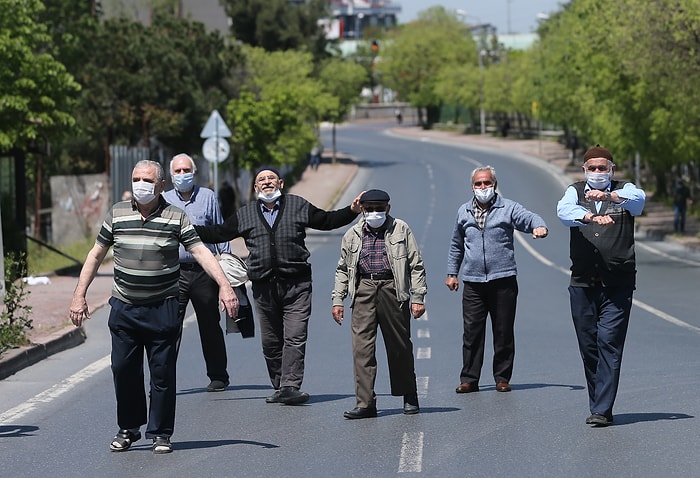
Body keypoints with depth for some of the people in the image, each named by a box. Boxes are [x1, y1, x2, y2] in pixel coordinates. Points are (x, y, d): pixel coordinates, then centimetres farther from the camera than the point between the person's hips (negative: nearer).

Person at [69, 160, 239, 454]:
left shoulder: (176, 218, -3)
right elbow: (96, 254, 10)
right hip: (124, 308, 2)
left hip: (162, 309, -2)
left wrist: (224, 286, -20)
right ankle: (128, 429, 20)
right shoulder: (117, 214, 4)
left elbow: (201, 252, -9)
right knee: (123, 370, 5)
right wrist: (79, 295, 6)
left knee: (162, 372, 1)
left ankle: (160, 433, 12)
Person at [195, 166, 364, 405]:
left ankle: (290, 386, -16)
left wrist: (352, 210, 6)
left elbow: (327, 221, 18)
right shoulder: (245, 215, 14)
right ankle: (279, 388, 13)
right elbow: (219, 233, 18)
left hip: (296, 284, -2)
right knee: (271, 341, 5)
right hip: (263, 286, 2)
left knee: (295, 337, -12)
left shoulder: (299, 206, 11)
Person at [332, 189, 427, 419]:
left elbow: (416, 265, 5)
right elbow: (343, 269, 19)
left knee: (400, 346, 6)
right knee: (362, 346, -7)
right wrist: (337, 299, 10)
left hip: (393, 289, -2)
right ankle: (365, 403, -5)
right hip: (363, 290, 2)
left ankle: (409, 396, 23)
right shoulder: (353, 234, 13)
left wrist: (418, 297, -2)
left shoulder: (401, 230, 6)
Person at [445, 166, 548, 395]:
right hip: (473, 282, 2)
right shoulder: (464, 212, 14)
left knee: (504, 332, 2)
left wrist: (539, 227, -35)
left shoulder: (508, 208, 4)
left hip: (503, 280, -2)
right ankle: (469, 379, 5)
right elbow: (456, 245, 24)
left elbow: (530, 218, -12)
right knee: (472, 332, 0)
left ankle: (502, 378, 10)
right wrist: (452, 273, 20)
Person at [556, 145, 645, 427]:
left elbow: (638, 200, -18)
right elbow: (564, 211, -13)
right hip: (582, 283, 2)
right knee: (588, 346, 5)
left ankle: (602, 410, -11)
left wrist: (608, 196, -37)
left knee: (610, 343, -10)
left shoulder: (624, 191, 7)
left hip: (618, 284, -2)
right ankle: (598, 405, 15)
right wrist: (592, 217, -33)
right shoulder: (575, 192, 10)